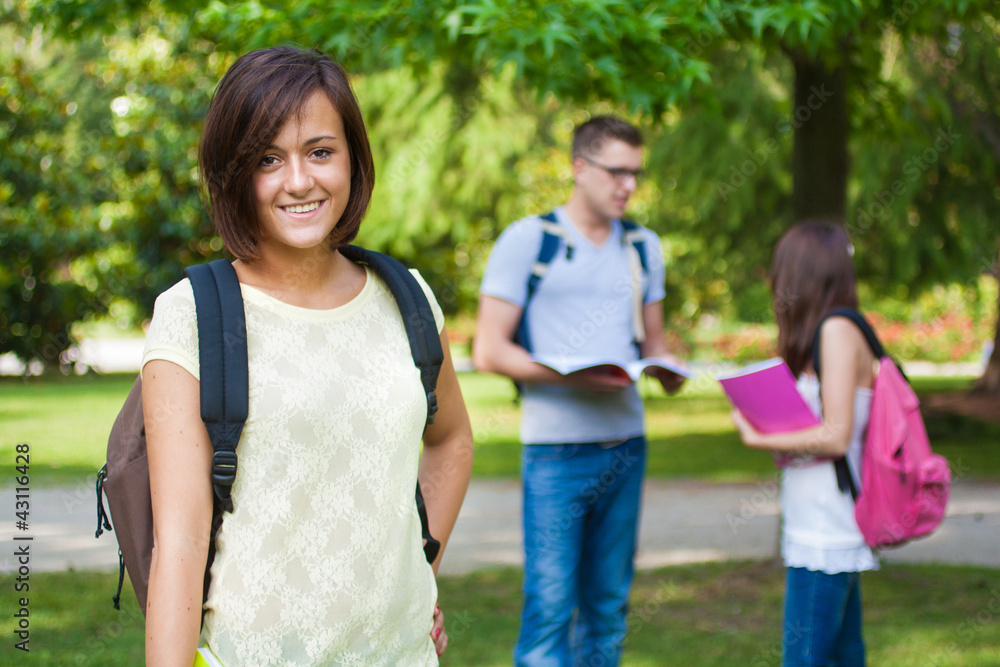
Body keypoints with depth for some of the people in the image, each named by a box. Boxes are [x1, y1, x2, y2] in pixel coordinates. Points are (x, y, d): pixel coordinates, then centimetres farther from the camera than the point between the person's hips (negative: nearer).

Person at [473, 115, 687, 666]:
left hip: (625, 445, 6)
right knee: (550, 604, -9)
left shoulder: (643, 247, 15)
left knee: (609, 604, 10)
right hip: (557, 449, -6)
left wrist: (668, 370, -3)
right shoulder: (527, 240, -3)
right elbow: (489, 351, -7)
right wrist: (571, 376, -20)